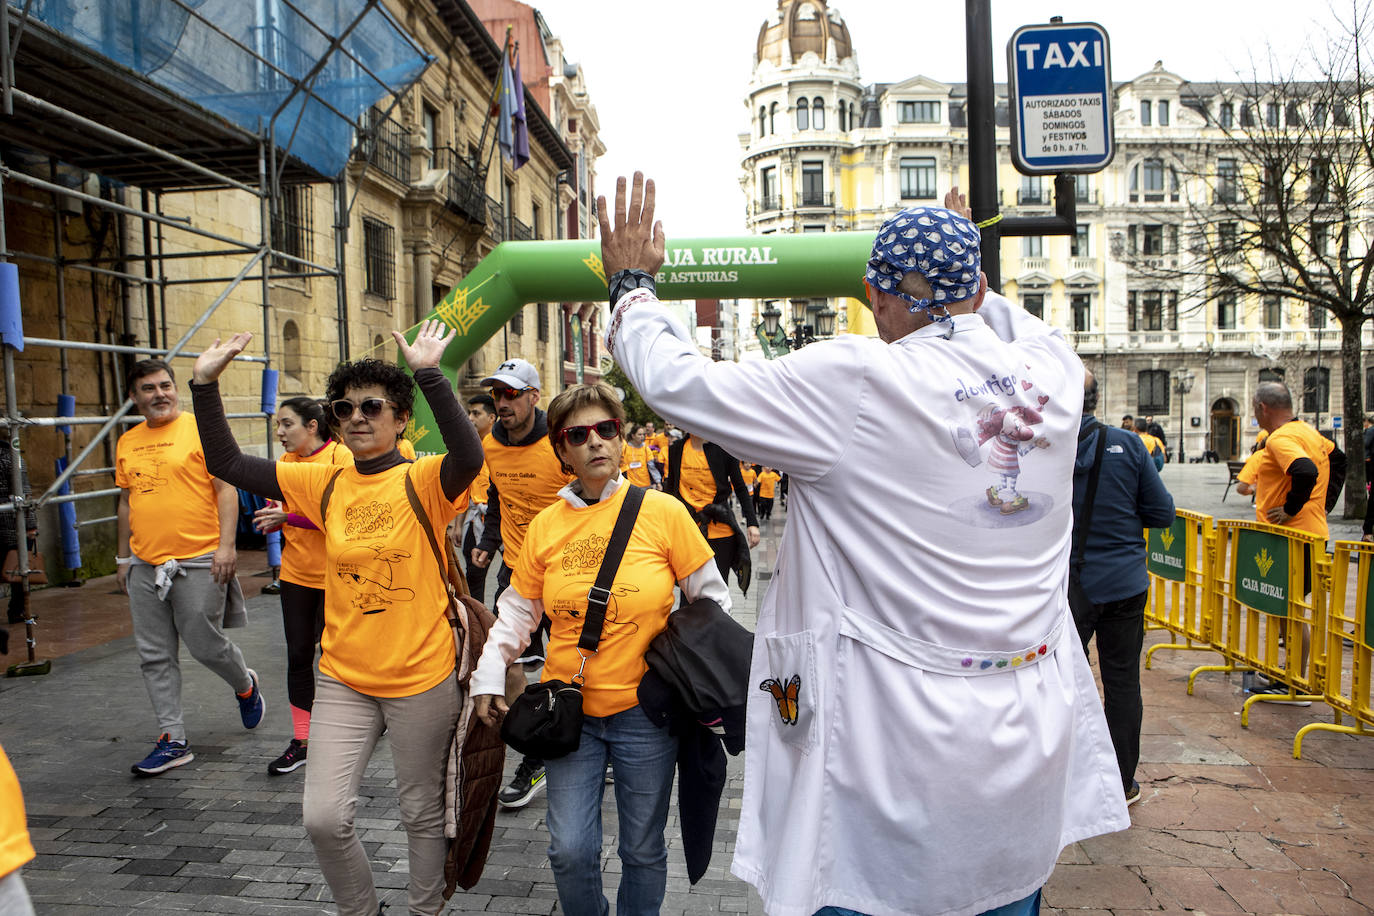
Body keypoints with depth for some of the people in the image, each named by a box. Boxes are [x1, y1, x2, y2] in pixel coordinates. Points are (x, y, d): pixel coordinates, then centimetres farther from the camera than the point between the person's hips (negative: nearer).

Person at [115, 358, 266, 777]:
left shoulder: (201, 429, -5)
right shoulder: (127, 443, 12)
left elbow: (226, 489, -9)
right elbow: (126, 502, 20)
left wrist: (226, 545, -17)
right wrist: (123, 558, 19)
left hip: (199, 562, -6)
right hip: (144, 565, 6)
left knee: (205, 645, 0)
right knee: (155, 657, 7)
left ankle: (246, 686, 31)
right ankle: (173, 741, 17)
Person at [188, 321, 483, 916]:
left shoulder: (423, 482, -12)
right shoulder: (324, 483, 1)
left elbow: (469, 456, -35)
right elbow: (227, 464, 2)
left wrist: (429, 374, -41)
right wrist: (205, 384, -7)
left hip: (422, 679, -3)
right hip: (343, 679, 4)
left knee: (422, 812, 14)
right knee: (323, 817, 4)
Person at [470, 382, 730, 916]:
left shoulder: (662, 512, -8)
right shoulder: (546, 526, -1)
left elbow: (711, 600, -1)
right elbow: (518, 609, 10)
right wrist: (489, 677, 3)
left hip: (644, 709, -2)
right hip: (570, 710, 2)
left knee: (643, 850, 12)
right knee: (570, 851, 6)